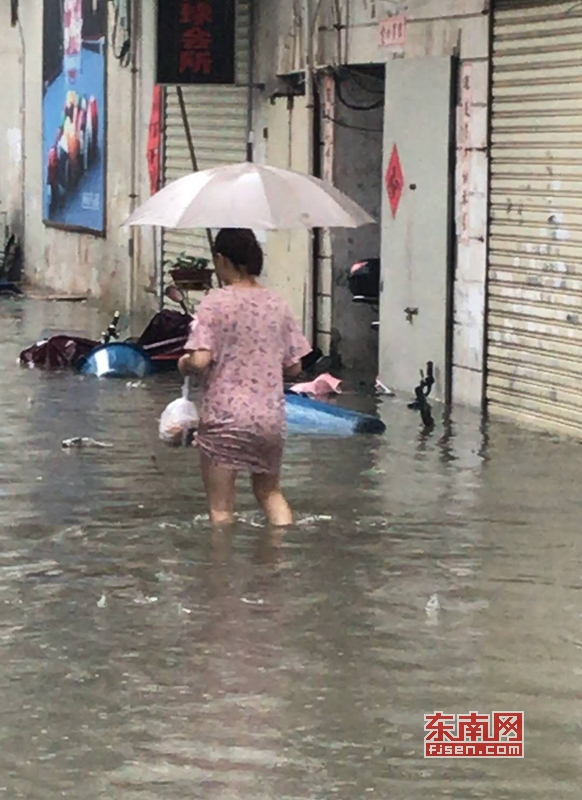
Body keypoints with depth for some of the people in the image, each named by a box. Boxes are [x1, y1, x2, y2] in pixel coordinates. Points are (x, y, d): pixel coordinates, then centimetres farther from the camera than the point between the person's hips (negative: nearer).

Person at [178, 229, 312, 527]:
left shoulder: (215, 303, -10)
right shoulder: (277, 304, 5)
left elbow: (200, 360, -19)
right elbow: (294, 367, 8)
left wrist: (184, 364, 2)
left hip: (223, 417, -5)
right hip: (271, 417, 5)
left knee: (221, 508, 3)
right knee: (269, 491, 23)